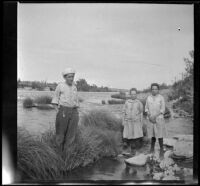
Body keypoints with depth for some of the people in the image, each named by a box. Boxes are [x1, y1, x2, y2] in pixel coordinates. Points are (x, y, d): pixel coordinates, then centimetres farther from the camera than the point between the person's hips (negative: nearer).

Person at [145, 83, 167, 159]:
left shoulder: (161, 98, -7)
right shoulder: (148, 98, 3)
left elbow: (162, 110, -9)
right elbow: (146, 108, 6)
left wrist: (154, 116, -16)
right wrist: (149, 117, -10)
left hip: (159, 119, -3)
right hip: (150, 119, 3)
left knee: (159, 135, -2)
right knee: (152, 135, 10)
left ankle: (161, 151, 10)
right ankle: (152, 150, 23)